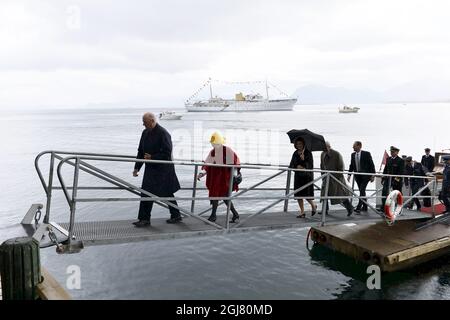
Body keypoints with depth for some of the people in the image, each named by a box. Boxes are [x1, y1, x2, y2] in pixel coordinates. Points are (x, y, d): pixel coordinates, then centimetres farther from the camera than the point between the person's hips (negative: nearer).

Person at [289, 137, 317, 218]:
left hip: (307, 176, -5)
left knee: (306, 194, -8)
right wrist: (297, 166, -16)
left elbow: (310, 165, -10)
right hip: (298, 176, 5)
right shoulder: (295, 153, 7)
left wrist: (304, 159, -25)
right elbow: (291, 165, 4)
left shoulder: (308, 153, -5)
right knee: (298, 194, 2)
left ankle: (313, 206, 22)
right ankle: (302, 212, 11)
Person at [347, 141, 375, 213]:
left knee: (362, 190, -14)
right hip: (357, 175, 5)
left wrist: (373, 175, -7)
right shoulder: (353, 155, 7)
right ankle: (364, 207, 21)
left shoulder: (366, 154, -8)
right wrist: (349, 174, 2)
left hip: (365, 175, -5)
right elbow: (351, 165, 13)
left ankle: (358, 207, -17)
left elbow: (371, 165, -5)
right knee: (362, 191, 11)